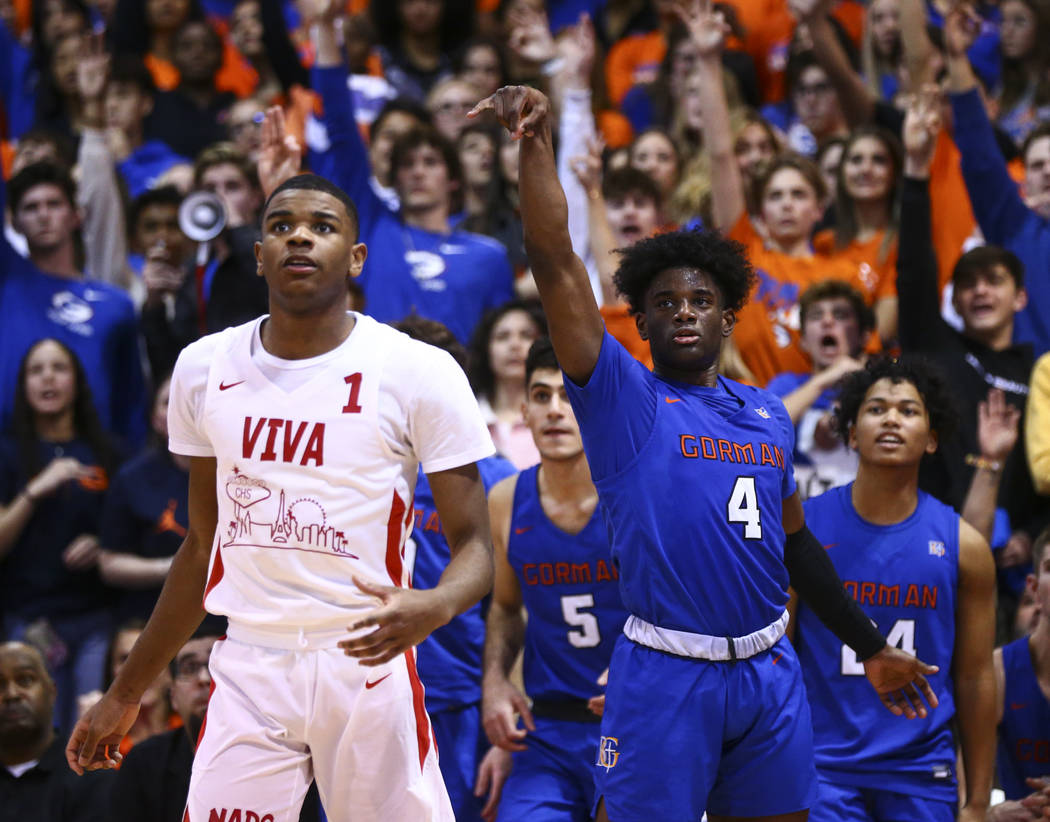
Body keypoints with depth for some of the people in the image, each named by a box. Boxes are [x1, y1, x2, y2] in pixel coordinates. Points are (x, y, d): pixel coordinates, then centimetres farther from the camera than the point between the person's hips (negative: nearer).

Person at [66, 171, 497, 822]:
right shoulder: (205, 367, 8)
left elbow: (474, 547, -4)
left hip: (368, 665, -3)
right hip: (248, 668, 3)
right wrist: (126, 693, 20)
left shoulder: (421, 372, -5)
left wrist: (432, 608, -27)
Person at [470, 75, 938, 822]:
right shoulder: (623, 397, -1)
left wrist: (872, 648, 26)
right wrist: (537, 144, -19)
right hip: (668, 673, -5)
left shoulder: (767, 414, 15)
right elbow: (555, 262, -11)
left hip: (770, 674, 5)